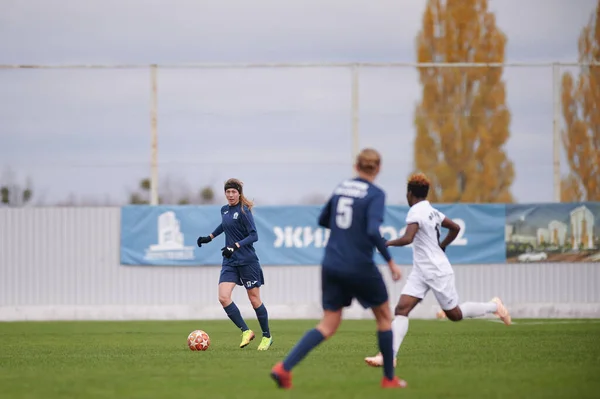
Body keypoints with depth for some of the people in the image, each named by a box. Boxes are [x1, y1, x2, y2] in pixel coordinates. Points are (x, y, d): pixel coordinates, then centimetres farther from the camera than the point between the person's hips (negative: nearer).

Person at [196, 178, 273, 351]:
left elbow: (254, 236, -17)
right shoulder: (224, 210, 9)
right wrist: (210, 237, 33)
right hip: (230, 262, 6)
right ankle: (245, 331, -1)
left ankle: (267, 336, 18)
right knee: (223, 297, -12)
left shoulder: (243, 211, -11)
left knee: (254, 299, 2)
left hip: (247, 261, -6)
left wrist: (235, 246, -27)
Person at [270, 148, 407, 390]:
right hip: (359, 267, -5)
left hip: (332, 265, 5)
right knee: (384, 316, 17)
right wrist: (390, 261, -13)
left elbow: (323, 220, 20)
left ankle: (284, 367, -11)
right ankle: (389, 378, 22)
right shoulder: (375, 194, -10)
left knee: (328, 325, 7)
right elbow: (373, 232, -22)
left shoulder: (340, 188, 9)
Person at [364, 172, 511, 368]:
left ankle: (493, 306, 26)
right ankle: (389, 356, -14)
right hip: (420, 272, 9)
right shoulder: (432, 211, 9)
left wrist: (387, 243, -19)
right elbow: (455, 228, 20)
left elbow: (407, 238, -32)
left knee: (455, 314, 5)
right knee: (401, 309, -6)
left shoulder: (416, 212, -18)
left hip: (437, 271, -9)